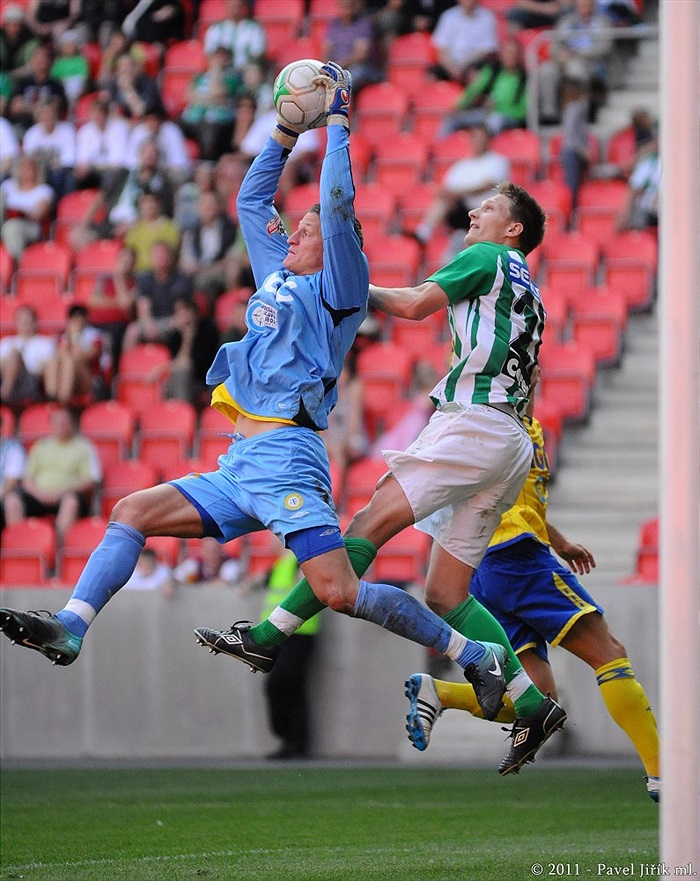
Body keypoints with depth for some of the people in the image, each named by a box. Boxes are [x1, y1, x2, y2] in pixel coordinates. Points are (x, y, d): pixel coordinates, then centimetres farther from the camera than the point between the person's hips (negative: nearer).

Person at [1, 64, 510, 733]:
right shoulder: (278, 278, 25)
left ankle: (475, 656, -12)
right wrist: (288, 130, 27)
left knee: (341, 594, -19)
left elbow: (338, 204, -10)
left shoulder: (336, 289, 2)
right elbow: (251, 200, 33)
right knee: (132, 511, 2)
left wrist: (337, 118, -2)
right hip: (241, 464, 9)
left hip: (285, 455, -9)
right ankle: (69, 628, -5)